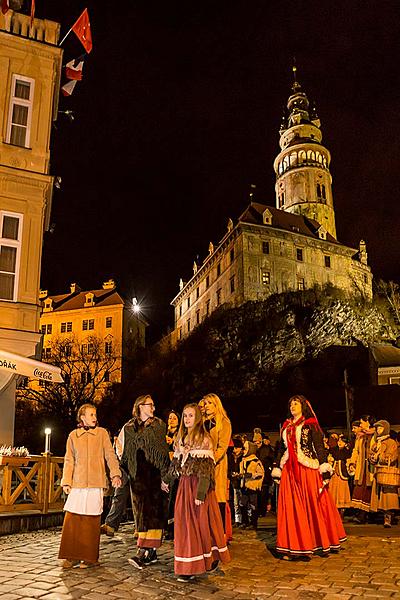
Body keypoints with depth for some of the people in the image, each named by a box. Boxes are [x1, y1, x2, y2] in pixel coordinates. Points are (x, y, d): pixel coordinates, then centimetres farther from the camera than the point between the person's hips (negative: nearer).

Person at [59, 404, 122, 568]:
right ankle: (73, 556, 12)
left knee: (92, 521, 0)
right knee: (72, 519, -1)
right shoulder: (73, 436, 10)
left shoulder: (102, 433, 6)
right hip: (77, 483, 2)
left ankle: (90, 557, 12)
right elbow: (69, 460, 11)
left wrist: (115, 474, -8)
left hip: (96, 483, -2)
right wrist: (66, 481, 3)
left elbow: (110, 455, 3)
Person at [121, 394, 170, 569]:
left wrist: (164, 476, -10)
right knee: (142, 513, 5)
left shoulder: (158, 425, 3)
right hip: (137, 476, 3)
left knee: (152, 512, -10)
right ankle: (151, 552, 14)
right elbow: (125, 453, 14)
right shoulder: (128, 428, 10)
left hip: (154, 475, -3)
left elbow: (163, 451, -2)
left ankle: (144, 552, -13)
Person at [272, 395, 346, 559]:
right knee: (291, 507, 2)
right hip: (289, 471, 5)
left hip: (308, 469, -5)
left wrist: (324, 468, -14)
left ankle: (319, 543, 12)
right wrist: (278, 469, 15)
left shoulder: (310, 424, 1)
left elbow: (319, 447, -5)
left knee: (312, 504, -1)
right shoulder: (286, 427, 16)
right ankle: (293, 546, 7)